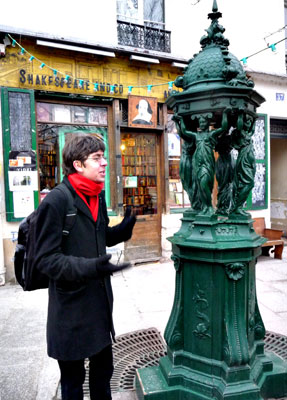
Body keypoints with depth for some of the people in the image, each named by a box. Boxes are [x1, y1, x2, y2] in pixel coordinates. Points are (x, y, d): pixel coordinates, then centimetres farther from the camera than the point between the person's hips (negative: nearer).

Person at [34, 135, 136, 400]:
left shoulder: (98, 197, 6)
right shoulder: (56, 201, -18)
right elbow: (46, 259, -19)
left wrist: (123, 229, -4)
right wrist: (90, 267, -32)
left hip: (101, 300, 7)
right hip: (71, 307, -6)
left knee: (103, 370, 23)